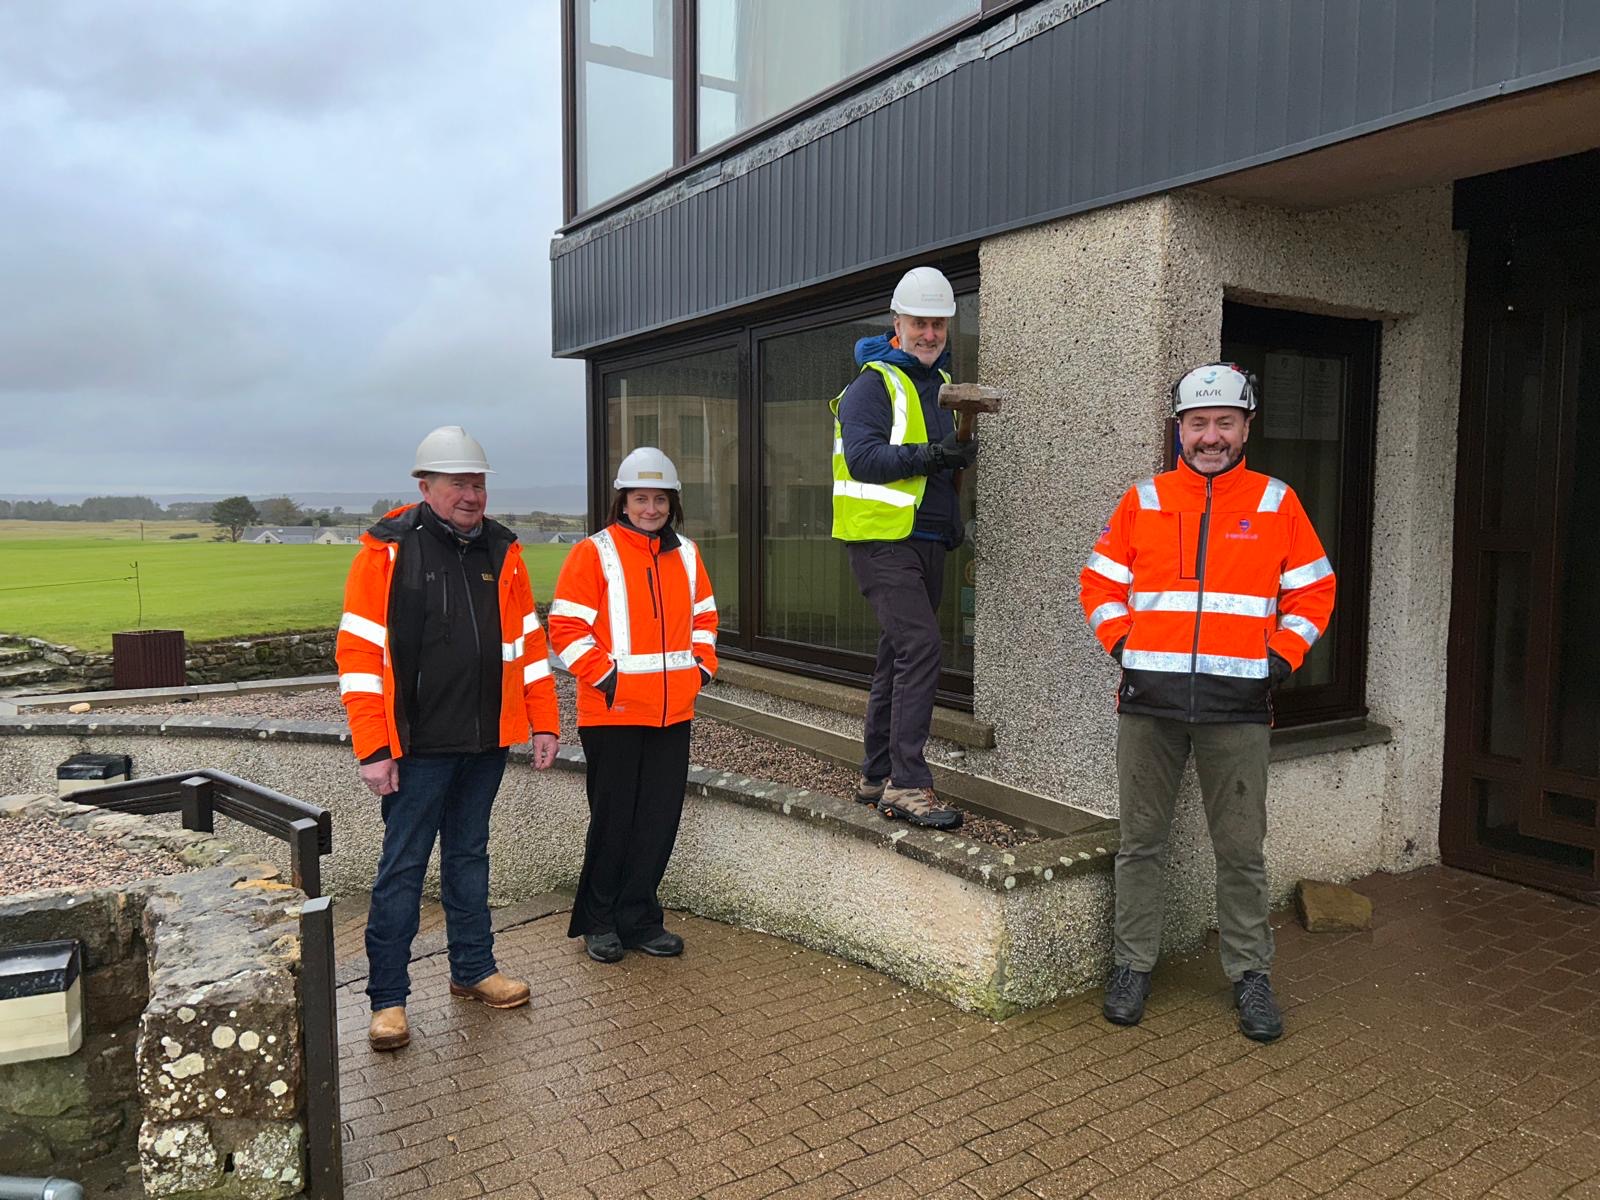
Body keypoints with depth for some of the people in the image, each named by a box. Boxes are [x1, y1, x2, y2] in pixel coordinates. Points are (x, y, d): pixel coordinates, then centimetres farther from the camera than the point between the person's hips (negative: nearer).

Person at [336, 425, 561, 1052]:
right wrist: (373, 749, -14)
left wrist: (543, 722, 7)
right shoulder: (387, 551, -9)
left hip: (486, 741, 5)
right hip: (418, 744, -4)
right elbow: (359, 652, -11)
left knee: (469, 855, 18)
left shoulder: (501, 550, 6)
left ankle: (472, 969, 32)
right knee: (402, 869, 4)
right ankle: (387, 999, 17)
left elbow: (527, 640, 11)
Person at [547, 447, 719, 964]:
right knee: (613, 819, 4)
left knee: (660, 819, 9)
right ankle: (599, 921, 22)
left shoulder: (686, 555, 12)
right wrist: (603, 676, -14)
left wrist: (703, 666, 9)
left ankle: (639, 918, 23)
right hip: (613, 711, -5)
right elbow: (566, 626, -9)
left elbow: (704, 616, 22)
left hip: (673, 712, 5)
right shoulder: (594, 553, -6)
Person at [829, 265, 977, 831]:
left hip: (927, 541, 8)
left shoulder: (941, 381, 20)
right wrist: (930, 455, -26)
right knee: (921, 645, -18)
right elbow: (863, 458, -18)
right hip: (882, 541, -8)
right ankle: (907, 784, -13)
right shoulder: (873, 383, -6)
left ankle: (878, 776, 22)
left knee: (899, 656, 12)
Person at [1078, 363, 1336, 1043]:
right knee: (1141, 840, 9)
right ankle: (1133, 963, 23)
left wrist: (1280, 659, 1)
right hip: (1149, 701, 1)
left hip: (1237, 706, 0)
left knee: (1241, 849, 7)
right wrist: (1124, 646, 1)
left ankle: (1250, 974, 24)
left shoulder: (1278, 504, 7)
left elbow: (1313, 592, 12)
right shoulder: (1143, 501, 7)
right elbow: (1099, 583, 13)